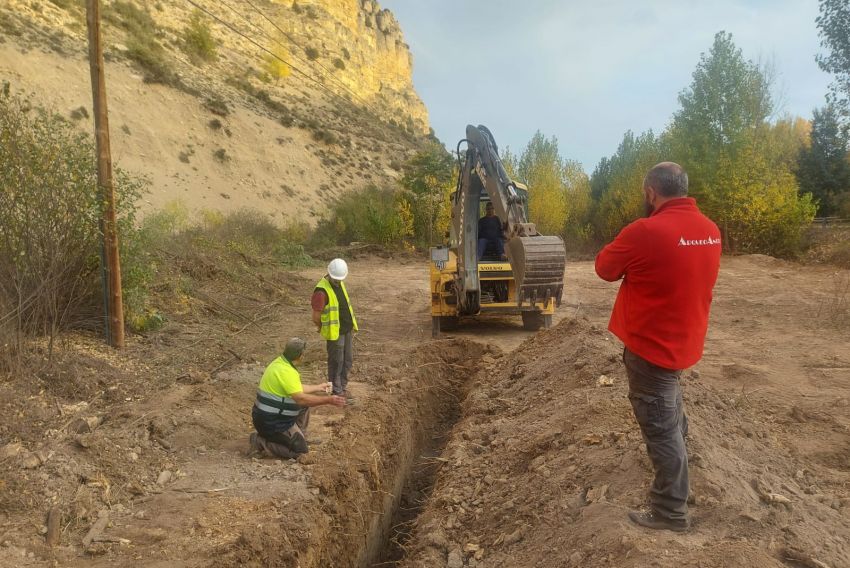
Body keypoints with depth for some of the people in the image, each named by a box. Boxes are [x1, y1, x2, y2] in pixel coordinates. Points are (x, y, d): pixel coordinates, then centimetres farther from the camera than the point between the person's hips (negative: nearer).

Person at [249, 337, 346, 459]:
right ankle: (261, 442, -6)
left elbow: (297, 389, 19)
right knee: (299, 449, -6)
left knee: (305, 405, 19)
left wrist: (318, 387, 28)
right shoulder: (286, 371, -26)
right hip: (271, 422, -10)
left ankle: (300, 436, 22)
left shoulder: (281, 363, 6)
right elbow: (300, 398, -33)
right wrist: (328, 400, -30)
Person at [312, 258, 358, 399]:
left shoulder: (339, 283, 5)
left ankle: (343, 386, 31)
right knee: (336, 362, 4)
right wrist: (324, 329, -1)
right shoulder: (322, 290, -22)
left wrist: (351, 324, 15)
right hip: (335, 332, -8)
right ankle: (337, 391, 18)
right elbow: (316, 316, -17)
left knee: (348, 360, 16)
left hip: (348, 329, 8)